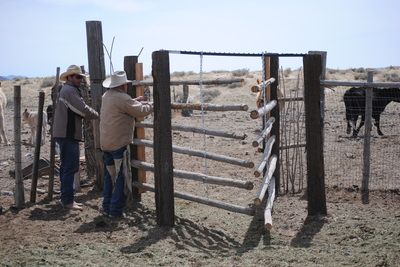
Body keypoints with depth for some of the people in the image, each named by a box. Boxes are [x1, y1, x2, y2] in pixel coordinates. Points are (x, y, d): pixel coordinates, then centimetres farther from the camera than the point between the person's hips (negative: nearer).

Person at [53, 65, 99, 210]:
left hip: (65, 134, 11)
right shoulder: (70, 91, -12)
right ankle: (68, 200, -6)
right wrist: (98, 115, -1)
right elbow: (83, 110, -17)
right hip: (68, 135, -11)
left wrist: (91, 113, 12)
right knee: (70, 167, -8)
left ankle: (66, 198, 21)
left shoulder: (64, 90, 22)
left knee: (66, 167, 14)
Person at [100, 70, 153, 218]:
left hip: (105, 144, 9)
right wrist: (151, 105, 2)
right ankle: (116, 210, 3)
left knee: (109, 176, 17)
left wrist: (136, 100, 24)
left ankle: (107, 207, 23)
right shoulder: (121, 98, -17)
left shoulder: (106, 96, 10)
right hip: (119, 145, -9)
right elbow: (140, 111, -14)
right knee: (121, 178, 0)